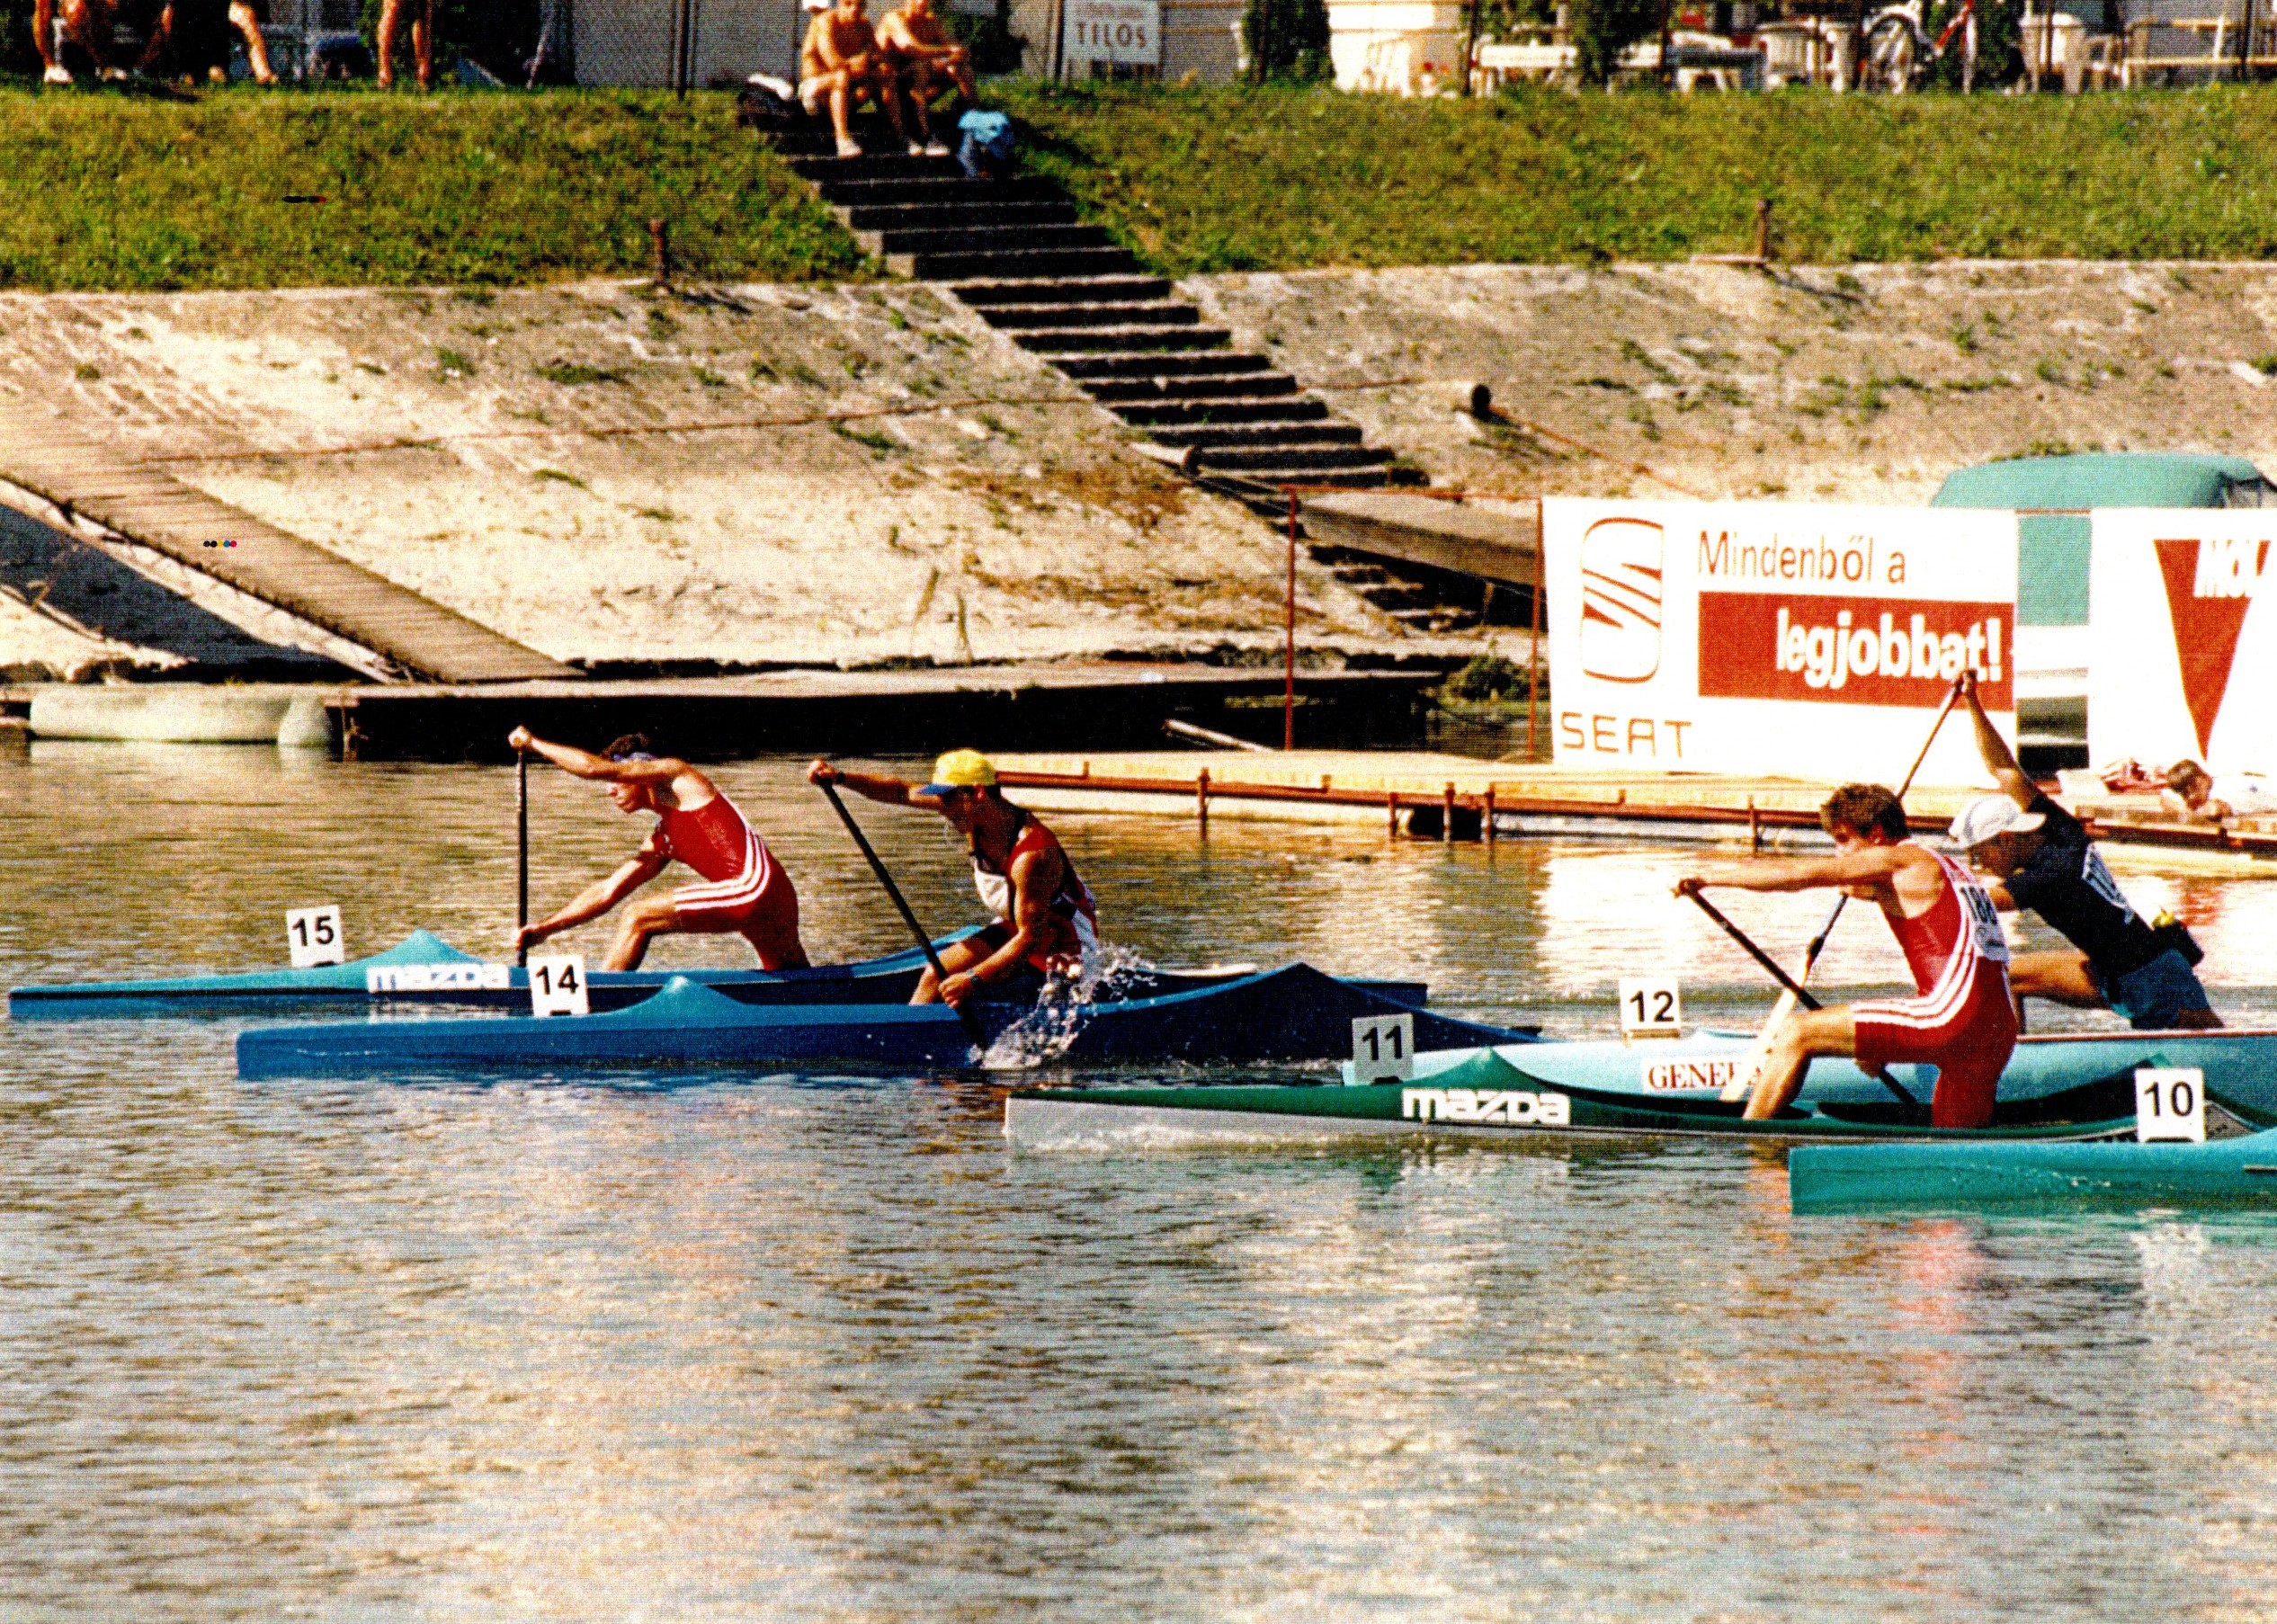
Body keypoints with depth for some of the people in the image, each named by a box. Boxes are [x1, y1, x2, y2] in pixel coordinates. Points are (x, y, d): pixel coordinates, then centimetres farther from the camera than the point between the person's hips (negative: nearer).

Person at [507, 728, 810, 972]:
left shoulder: (676, 775, 5)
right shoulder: (661, 839, 27)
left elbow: (595, 767, -2)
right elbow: (608, 891, 29)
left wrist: (533, 743, 10)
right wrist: (546, 928, 24)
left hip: (754, 886, -10)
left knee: (638, 919, -5)